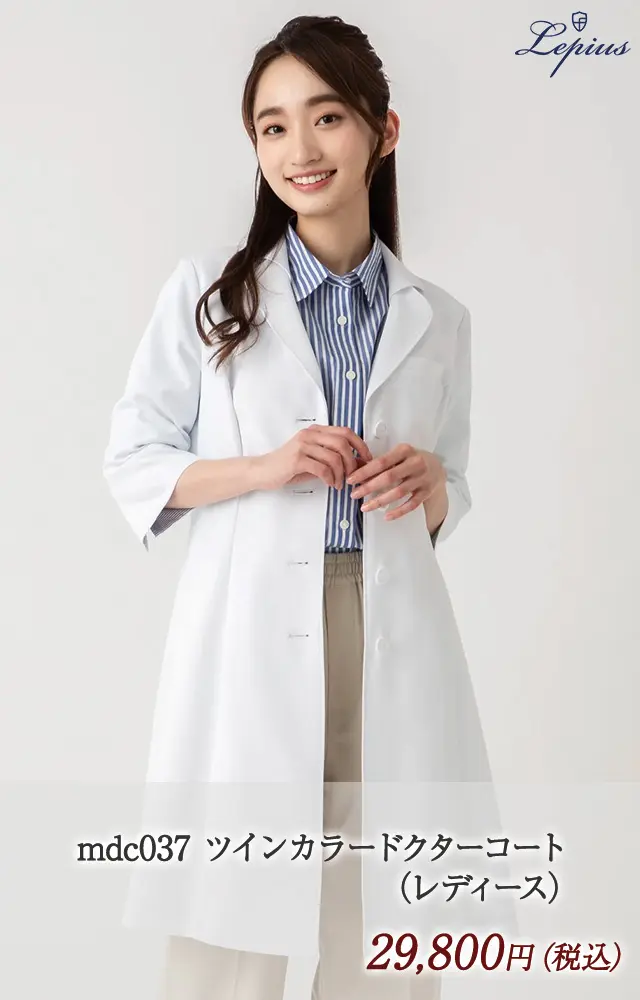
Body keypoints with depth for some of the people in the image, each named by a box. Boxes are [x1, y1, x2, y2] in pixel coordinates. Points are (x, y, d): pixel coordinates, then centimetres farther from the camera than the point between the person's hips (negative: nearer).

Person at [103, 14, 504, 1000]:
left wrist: (425, 486, -5)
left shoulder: (437, 320, 9)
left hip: (391, 643, 2)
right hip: (252, 641, -2)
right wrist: (266, 466, -11)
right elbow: (132, 463, 4)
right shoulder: (208, 291, 2)